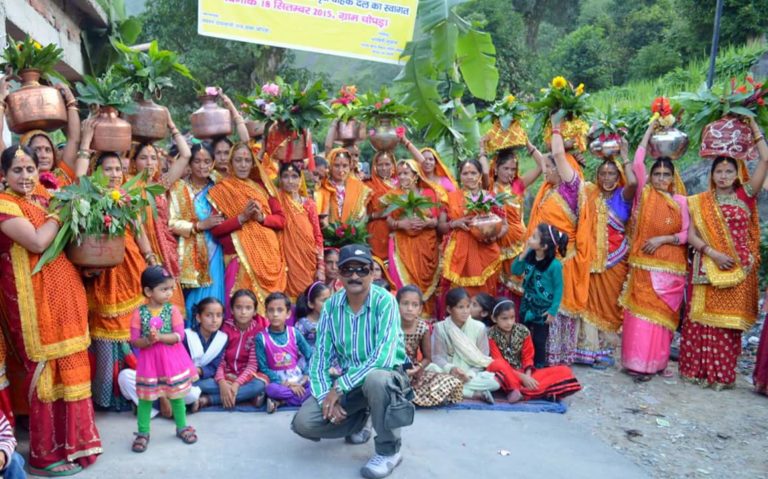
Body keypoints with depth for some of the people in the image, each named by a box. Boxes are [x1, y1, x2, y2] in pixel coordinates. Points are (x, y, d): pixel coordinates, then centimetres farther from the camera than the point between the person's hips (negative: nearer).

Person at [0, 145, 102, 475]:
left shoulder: (44, 198, 14)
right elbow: (37, 242, -22)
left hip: (63, 292, 8)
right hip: (35, 297, -8)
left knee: (69, 365, 14)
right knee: (46, 370, -1)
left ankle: (71, 438, 29)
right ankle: (46, 454, 12)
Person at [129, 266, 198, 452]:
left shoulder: (172, 310, -8)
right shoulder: (139, 313, -9)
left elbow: (179, 335, -12)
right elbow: (134, 341, -8)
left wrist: (160, 337, -24)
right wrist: (148, 340, -26)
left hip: (172, 359, 1)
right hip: (149, 360, 0)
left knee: (176, 395, 12)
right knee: (145, 397, 7)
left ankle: (182, 427, 30)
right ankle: (143, 432, 23)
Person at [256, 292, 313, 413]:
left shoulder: (294, 333, 0)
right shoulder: (261, 337, -7)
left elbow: (310, 356, 5)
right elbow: (263, 367, -7)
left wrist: (307, 375, -13)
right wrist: (285, 384, -15)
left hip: (298, 378, 3)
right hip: (277, 380, -3)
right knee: (271, 389, -37)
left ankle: (281, 401, -18)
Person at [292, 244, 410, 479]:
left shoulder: (385, 302, -20)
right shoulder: (331, 305, -5)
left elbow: (383, 357, -31)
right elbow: (320, 355, -4)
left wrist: (339, 387, -28)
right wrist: (326, 396, -20)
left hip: (386, 376, -4)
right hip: (347, 379, 4)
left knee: (375, 379, -40)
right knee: (303, 423, -15)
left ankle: (389, 450, -14)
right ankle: (359, 421, 15)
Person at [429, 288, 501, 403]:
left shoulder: (479, 327, -4)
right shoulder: (440, 327, -5)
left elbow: (482, 360, -5)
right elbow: (437, 356, -8)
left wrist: (470, 374, -22)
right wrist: (450, 369, -28)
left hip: (472, 374, 0)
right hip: (448, 373, 0)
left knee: (495, 381, -29)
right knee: (431, 368, -33)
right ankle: (475, 394, -28)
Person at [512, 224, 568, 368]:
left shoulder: (554, 265, -23)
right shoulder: (530, 255, -7)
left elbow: (558, 289, -15)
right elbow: (515, 271, 2)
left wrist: (553, 311, -13)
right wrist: (524, 253, -12)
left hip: (543, 309, -6)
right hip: (527, 304, 6)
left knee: (539, 340, 8)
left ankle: (539, 367, 26)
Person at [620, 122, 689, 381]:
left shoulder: (681, 201, 4)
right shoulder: (644, 194, 2)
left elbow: (686, 234, 2)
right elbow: (637, 164, -5)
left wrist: (663, 239, -14)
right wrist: (649, 131, 2)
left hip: (670, 266, 1)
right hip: (644, 264, -1)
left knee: (662, 313, 5)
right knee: (641, 312, -4)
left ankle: (656, 361, 14)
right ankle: (639, 361, 1)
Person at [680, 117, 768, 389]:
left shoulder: (745, 196, 6)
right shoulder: (700, 202, 6)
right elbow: (690, 234, -1)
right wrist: (712, 252, -14)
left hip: (739, 269, 1)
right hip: (709, 267, 0)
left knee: (730, 320, 3)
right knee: (704, 318, -1)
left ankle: (723, 373, 11)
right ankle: (698, 369, 7)